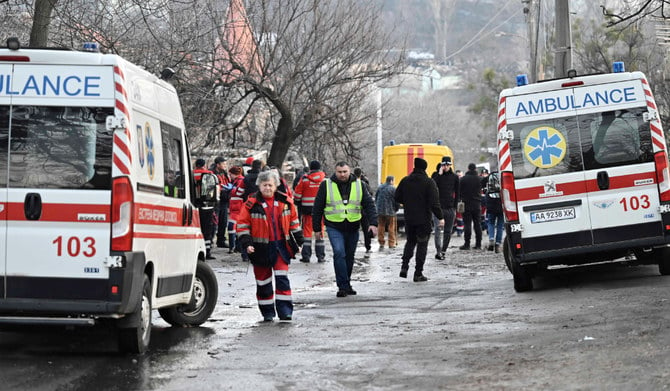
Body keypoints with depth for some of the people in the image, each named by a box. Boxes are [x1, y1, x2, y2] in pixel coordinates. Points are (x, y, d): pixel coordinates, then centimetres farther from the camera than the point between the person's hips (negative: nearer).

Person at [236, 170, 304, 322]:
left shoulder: (285, 201, 4)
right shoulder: (251, 204, -5)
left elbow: (294, 222, 14)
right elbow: (242, 224, -2)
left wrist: (299, 241, 14)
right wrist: (247, 243, -12)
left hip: (281, 246, 1)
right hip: (261, 248, -1)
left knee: (282, 278, -6)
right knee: (263, 281, 7)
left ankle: (285, 311, -4)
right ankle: (267, 313, 18)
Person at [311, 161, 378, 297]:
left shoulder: (358, 185, 3)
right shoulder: (326, 185, -2)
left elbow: (369, 204, 3)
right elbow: (317, 208, 3)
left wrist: (373, 223, -10)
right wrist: (316, 228, 2)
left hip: (352, 228, 3)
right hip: (334, 228, -3)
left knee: (349, 256, 11)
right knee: (339, 253, -18)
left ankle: (346, 284, 26)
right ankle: (343, 286, -16)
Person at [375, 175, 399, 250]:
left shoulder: (379, 188, 8)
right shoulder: (393, 189, -10)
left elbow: (376, 200, 15)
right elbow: (397, 201, -9)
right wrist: (396, 208, 7)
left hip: (380, 211, 5)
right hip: (390, 211, -5)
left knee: (381, 227, 11)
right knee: (391, 227, 4)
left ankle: (381, 243, 11)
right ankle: (391, 244, 4)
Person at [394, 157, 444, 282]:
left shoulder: (405, 181, 1)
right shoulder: (429, 182, -12)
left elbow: (397, 198, 6)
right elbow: (434, 203, -16)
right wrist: (440, 217, -9)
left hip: (409, 219, 4)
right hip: (424, 219, -4)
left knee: (410, 241, 21)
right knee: (422, 245, 4)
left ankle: (404, 266, 4)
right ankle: (418, 274, 3)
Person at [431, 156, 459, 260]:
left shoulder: (454, 177, 8)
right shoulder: (436, 175, 3)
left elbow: (457, 193, 12)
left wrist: (455, 206, 5)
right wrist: (439, 174, -15)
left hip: (450, 208, 3)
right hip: (438, 207, -3)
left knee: (448, 231, 5)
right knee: (438, 229, -14)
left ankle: (443, 251, 15)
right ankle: (438, 251, -21)